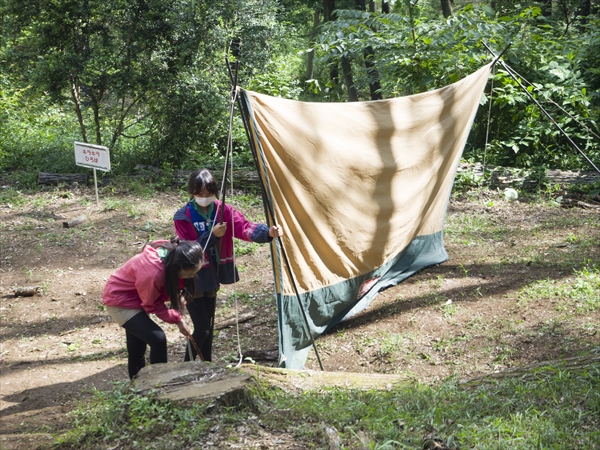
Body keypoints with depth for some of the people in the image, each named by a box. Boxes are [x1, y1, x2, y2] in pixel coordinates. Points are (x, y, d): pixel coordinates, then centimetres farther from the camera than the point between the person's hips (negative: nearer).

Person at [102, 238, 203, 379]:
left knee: (137, 350, 17)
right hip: (120, 302, -8)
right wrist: (177, 320, -17)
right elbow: (152, 304, -20)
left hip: (133, 296, 8)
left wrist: (177, 296, -16)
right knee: (158, 339, -17)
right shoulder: (153, 273, -39)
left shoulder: (172, 253, -19)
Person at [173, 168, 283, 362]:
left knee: (209, 325, 15)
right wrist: (211, 235, -30)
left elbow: (244, 227, -19)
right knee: (201, 327, -7)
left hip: (211, 275, 5)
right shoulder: (183, 217, -16)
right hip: (192, 279, -5)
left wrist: (267, 232, -38)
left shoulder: (222, 210, -4)